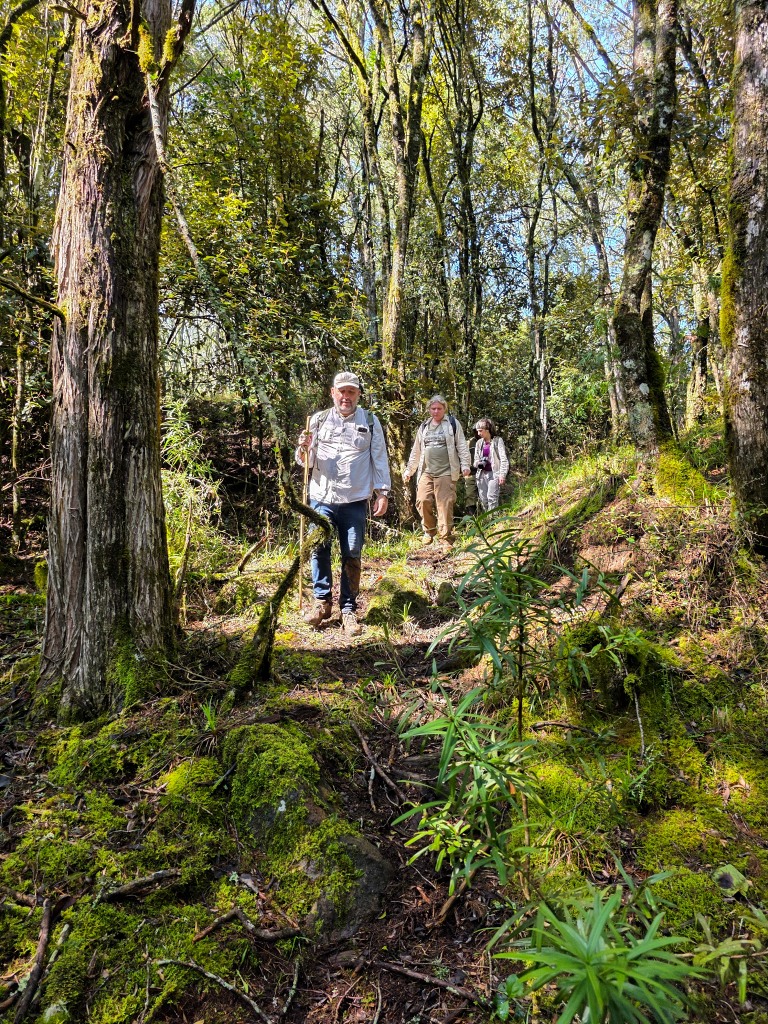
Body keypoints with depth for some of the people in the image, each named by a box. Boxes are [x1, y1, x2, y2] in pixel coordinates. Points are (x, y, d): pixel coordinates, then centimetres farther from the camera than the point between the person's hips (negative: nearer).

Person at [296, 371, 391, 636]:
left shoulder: (370, 421, 6)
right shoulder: (319, 420, 8)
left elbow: (380, 459, 6)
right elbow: (305, 461, 10)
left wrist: (383, 492, -1)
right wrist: (304, 449, -12)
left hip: (355, 501, -1)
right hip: (321, 498, 1)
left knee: (352, 556, 4)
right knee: (319, 549, 2)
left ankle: (348, 609, 14)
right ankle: (322, 600, 19)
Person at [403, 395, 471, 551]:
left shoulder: (452, 423, 4)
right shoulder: (424, 427, 17)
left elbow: (462, 445, 0)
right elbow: (416, 451, 21)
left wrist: (465, 465, -10)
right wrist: (409, 470, 19)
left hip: (446, 472, -4)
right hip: (426, 472, 4)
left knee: (445, 505, -7)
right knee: (423, 501, -6)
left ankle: (446, 538, 1)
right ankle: (430, 530, 16)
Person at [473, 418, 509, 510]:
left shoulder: (497, 440, -1)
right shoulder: (479, 443, 14)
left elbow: (504, 459, -5)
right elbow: (475, 461, 18)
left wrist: (502, 475, -16)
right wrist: (478, 463, -6)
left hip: (494, 473, -5)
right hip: (482, 474, 5)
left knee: (492, 498, -15)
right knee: (483, 499, 3)